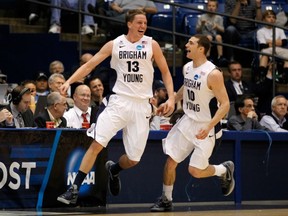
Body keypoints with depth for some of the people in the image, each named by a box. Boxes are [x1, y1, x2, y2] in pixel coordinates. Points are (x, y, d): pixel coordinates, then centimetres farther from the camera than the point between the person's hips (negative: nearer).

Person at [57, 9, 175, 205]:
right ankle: (75, 190, -12)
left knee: (133, 159, 2)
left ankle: (113, 170, 37)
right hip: (119, 101, 0)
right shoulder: (114, 44, 1)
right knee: (96, 144, -16)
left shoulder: (151, 45, 1)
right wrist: (69, 81, -10)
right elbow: (89, 65, 3)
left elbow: (165, 72, 8)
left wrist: (171, 98, -5)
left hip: (141, 105, 1)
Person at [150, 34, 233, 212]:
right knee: (171, 160, 0)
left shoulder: (213, 74, -22)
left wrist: (209, 126, -29)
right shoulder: (187, 68, 1)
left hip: (205, 127, -6)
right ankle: (166, 200, 15)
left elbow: (225, 104, -21)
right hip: (188, 121, 6)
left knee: (195, 171, -6)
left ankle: (225, 170, 22)